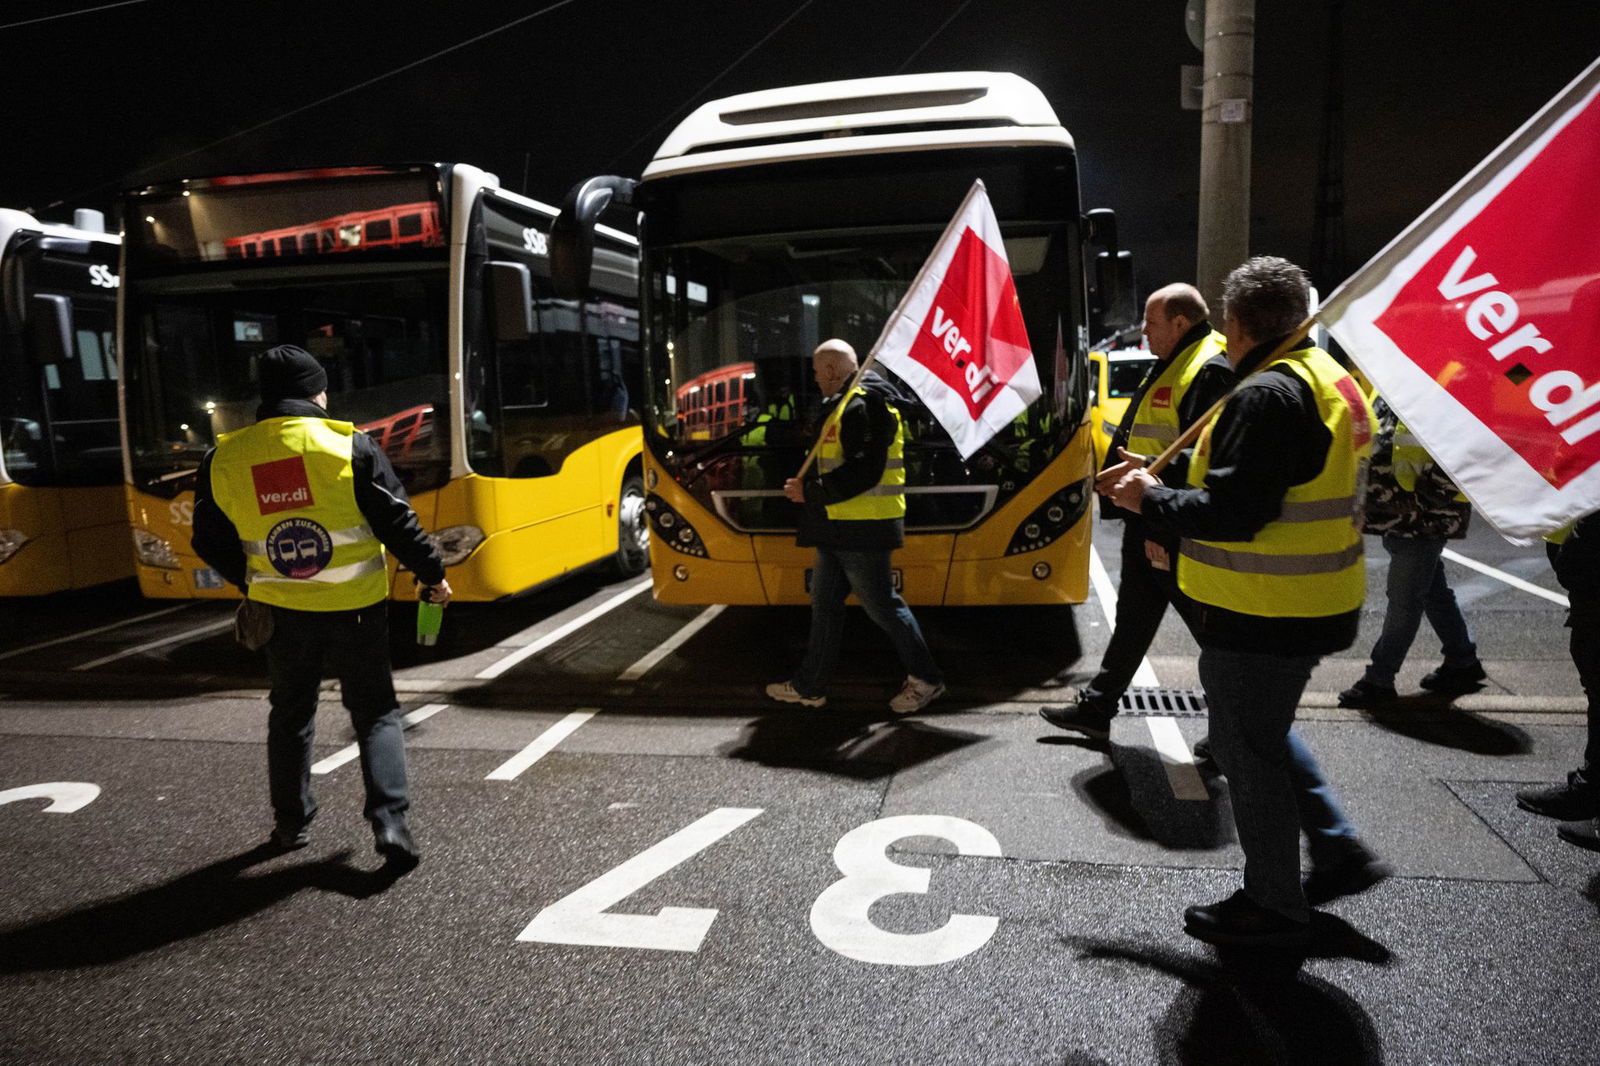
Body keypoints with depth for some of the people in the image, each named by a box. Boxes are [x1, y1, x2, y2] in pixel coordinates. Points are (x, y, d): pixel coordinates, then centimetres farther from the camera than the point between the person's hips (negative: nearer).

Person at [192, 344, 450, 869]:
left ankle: (290, 822, 32)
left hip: (282, 610, 3)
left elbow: (212, 543, 7)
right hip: (355, 609, -3)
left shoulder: (223, 459, -2)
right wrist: (432, 575, 2)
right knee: (375, 712, 10)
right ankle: (389, 817, -2)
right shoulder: (351, 447, -13)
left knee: (290, 713, 22)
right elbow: (397, 521, -11)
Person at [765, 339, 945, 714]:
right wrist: (810, 487, 11)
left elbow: (863, 473, -24)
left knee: (882, 605, -1)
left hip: (861, 530, -11)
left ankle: (925, 678, 13)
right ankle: (810, 686, 22)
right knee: (825, 603, 13)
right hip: (840, 529, 11)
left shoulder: (862, 406, -16)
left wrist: (810, 491, -17)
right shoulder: (846, 405, 17)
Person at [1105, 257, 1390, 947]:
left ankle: (1275, 907, 21)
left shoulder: (1267, 396, -22)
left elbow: (1231, 513, -27)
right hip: (1310, 602, 10)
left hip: (1262, 614, -10)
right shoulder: (1328, 379, 11)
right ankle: (1341, 851, 32)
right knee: (1263, 732, 26)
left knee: (1249, 750, 5)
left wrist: (1151, 498, -12)